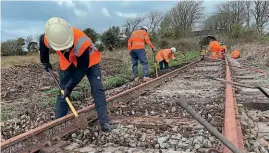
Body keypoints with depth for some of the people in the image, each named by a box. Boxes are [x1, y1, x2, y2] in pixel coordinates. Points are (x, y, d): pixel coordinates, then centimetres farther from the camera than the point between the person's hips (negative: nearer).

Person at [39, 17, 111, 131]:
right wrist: (44, 62, 8)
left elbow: (82, 68, -31)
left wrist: (70, 87, -26)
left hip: (89, 61, -4)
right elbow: (42, 41, -1)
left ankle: (104, 122, -10)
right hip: (68, 63, 4)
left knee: (97, 89, -14)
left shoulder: (81, 43, -43)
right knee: (62, 90, 3)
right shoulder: (48, 39, -29)